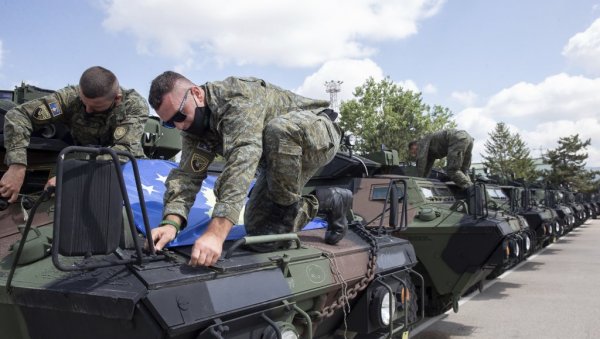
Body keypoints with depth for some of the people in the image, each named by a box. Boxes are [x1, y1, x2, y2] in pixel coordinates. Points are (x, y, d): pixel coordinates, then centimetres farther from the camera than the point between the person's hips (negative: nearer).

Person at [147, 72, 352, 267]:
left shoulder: (238, 98, -33)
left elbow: (242, 161, -45)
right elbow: (187, 174, -14)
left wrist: (216, 232, -52)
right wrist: (171, 223, -33)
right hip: (281, 157, 8)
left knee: (278, 130, -41)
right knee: (260, 232, -6)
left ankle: (289, 207, -16)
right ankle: (329, 201, 12)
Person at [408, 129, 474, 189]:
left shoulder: (423, 140, 11)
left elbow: (421, 160, -1)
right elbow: (427, 168, 39)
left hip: (458, 139, -9)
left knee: (452, 170, -12)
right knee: (462, 171, 12)